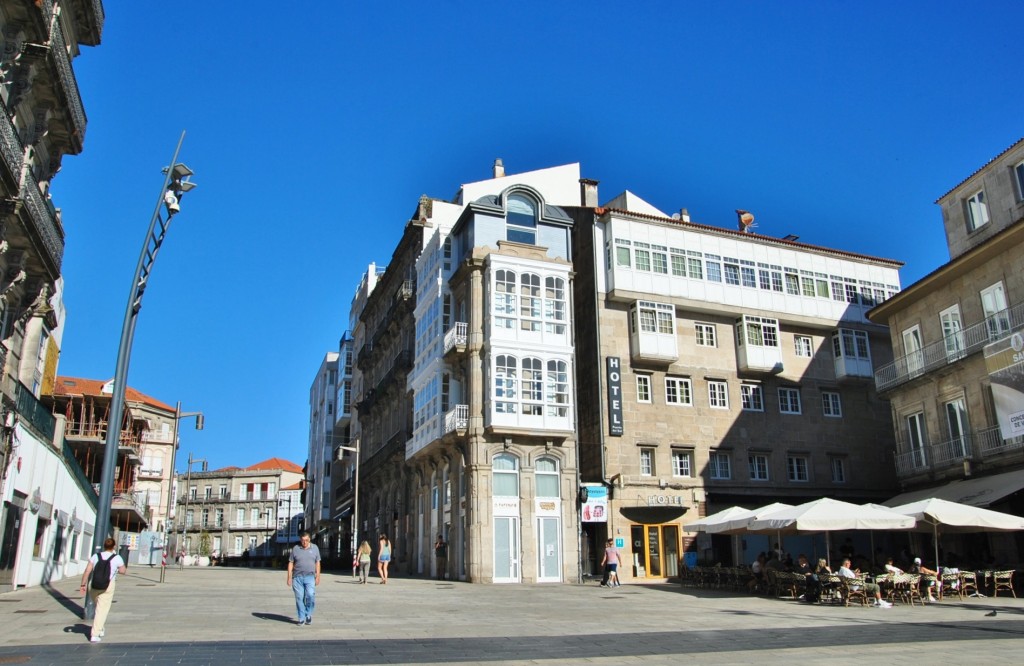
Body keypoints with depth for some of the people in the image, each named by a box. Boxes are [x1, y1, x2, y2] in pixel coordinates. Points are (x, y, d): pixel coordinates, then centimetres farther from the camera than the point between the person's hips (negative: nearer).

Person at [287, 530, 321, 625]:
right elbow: (290, 563, 6)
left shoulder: (314, 548, 8)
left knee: (310, 595, -14)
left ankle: (308, 615, 7)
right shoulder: (295, 549, 5)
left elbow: (317, 563, 10)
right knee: (299, 598, 1)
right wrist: (289, 577, 0)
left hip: (310, 577, 0)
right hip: (297, 577, 0)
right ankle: (301, 618, 12)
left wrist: (318, 576, 4)